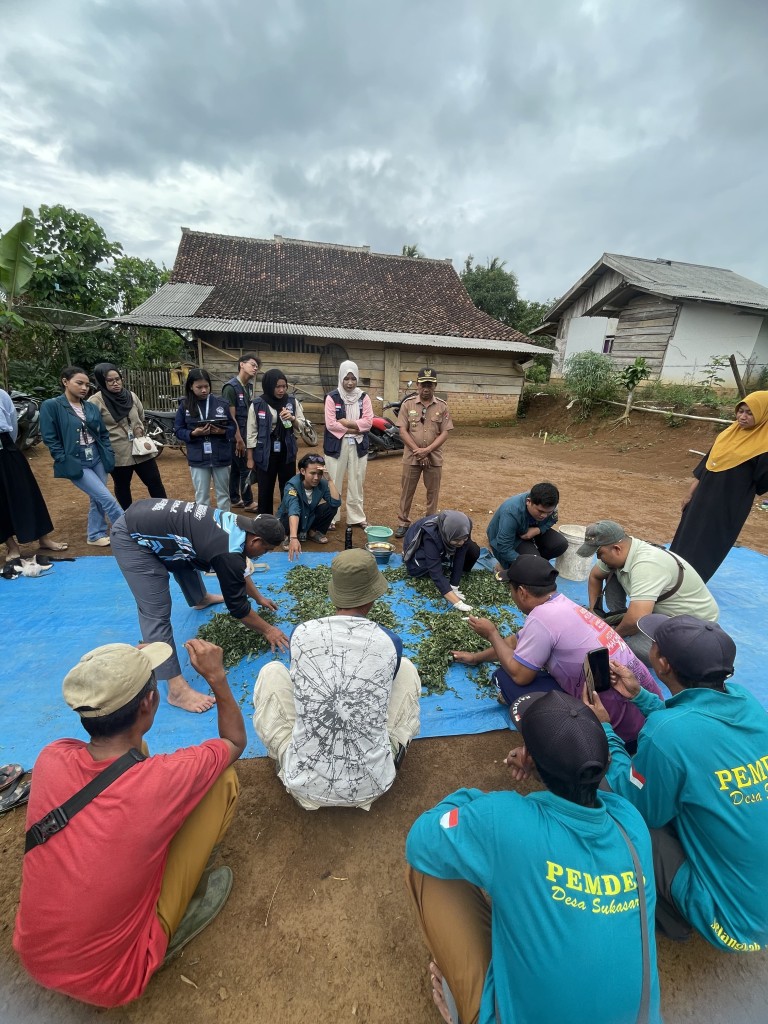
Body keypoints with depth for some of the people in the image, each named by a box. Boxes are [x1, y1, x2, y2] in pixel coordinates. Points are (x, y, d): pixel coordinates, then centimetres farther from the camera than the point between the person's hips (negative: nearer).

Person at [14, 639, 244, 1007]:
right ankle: (193, 890, 12)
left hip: (34, 958, 5)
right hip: (113, 980, -5)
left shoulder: (49, 758, -18)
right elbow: (235, 742, -9)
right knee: (223, 778, -8)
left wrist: (131, 672, 8)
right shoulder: (162, 778, -30)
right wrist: (216, 676, -3)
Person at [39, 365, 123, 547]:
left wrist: (108, 454, 5)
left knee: (97, 499, 12)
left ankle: (95, 535, 26)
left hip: (97, 459, 6)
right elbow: (50, 439, -7)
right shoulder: (51, 406, -6)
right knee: (107, 498, -10)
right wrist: (65, 462, -12)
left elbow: (103, 433, 16)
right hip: (76, 463, -5)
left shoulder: (91, 407, 9)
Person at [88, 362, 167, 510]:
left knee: (155, 483, 7)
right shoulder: (95, 401, -9)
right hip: (117, 454, -3)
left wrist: (140, 429, 1)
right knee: (122, 487, 14)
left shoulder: (131, 396, 4)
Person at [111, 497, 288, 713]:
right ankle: (177, 690, -4)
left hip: (145, 516, 10)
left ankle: (200, 599, 59)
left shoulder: (238, 525, 2)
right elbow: (237, 606, -11)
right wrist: (268, 630, 2)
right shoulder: (229, 552, -23)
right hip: (132, 538, -10)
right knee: (157, 613, -10)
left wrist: (259, 598, 29)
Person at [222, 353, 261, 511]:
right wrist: (239, 440, -18)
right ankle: (248, 502, 13)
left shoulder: (248, 386, 9)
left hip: (245, 433, 8)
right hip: (236, 435, -8)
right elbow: (231, 417, -18)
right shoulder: (231, 387, -15)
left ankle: (234, 500, 26)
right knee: (245, 469, 0)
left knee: (236, 468, 16)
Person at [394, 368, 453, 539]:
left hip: (434, 457, 1)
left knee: (433, 492, 10)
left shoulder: (442, 406, 1)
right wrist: (417, 451, -13)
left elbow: (445, 433, -3)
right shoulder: (408, 403, -1)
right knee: (407, 491, 7)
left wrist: (427, 450, -15)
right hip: (411, 457, 0)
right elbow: (402, 431, -6)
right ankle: (403, 523, 21)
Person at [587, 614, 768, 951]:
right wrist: (638, 695, 9)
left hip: (738, 921, -6)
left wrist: (603, 729, -5)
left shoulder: (665, 732, -31)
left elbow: (636, 804, -13)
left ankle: (670, 917, 15)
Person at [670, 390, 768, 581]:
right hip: (703, 496, 6)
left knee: (708, 545, 4)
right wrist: (690, 493, 9)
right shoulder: (730, 432, 4)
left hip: (729, 505, -6)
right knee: (687, 536, 16)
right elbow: (705, 463, 8)